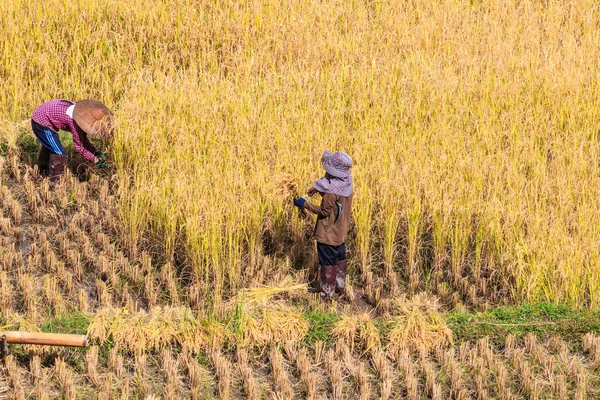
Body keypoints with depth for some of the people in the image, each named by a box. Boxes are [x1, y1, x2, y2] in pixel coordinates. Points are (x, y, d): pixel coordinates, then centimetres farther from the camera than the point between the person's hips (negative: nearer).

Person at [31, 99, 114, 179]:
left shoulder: (84, 113, -7)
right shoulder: (75, 122, -33)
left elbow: (83, 139, 3)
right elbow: (79, 146, -25)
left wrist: (95, 152, -7)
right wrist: (95, 160, -21)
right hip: (41, 122, -10)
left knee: (49, 147, 30)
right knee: (59, 152, -13)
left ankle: (43, 172, 52)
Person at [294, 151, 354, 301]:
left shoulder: (331, 192, -33)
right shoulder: (346, 181, -7)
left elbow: (324, 211, -22)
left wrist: (305, 204, -19)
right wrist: (319, 188, 10)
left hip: (328, 234, -8)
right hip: (340, 231, 8)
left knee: (327, 263, 6)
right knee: (340, 259, 24)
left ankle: (326, 294, 17)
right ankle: (340, 286, 41)